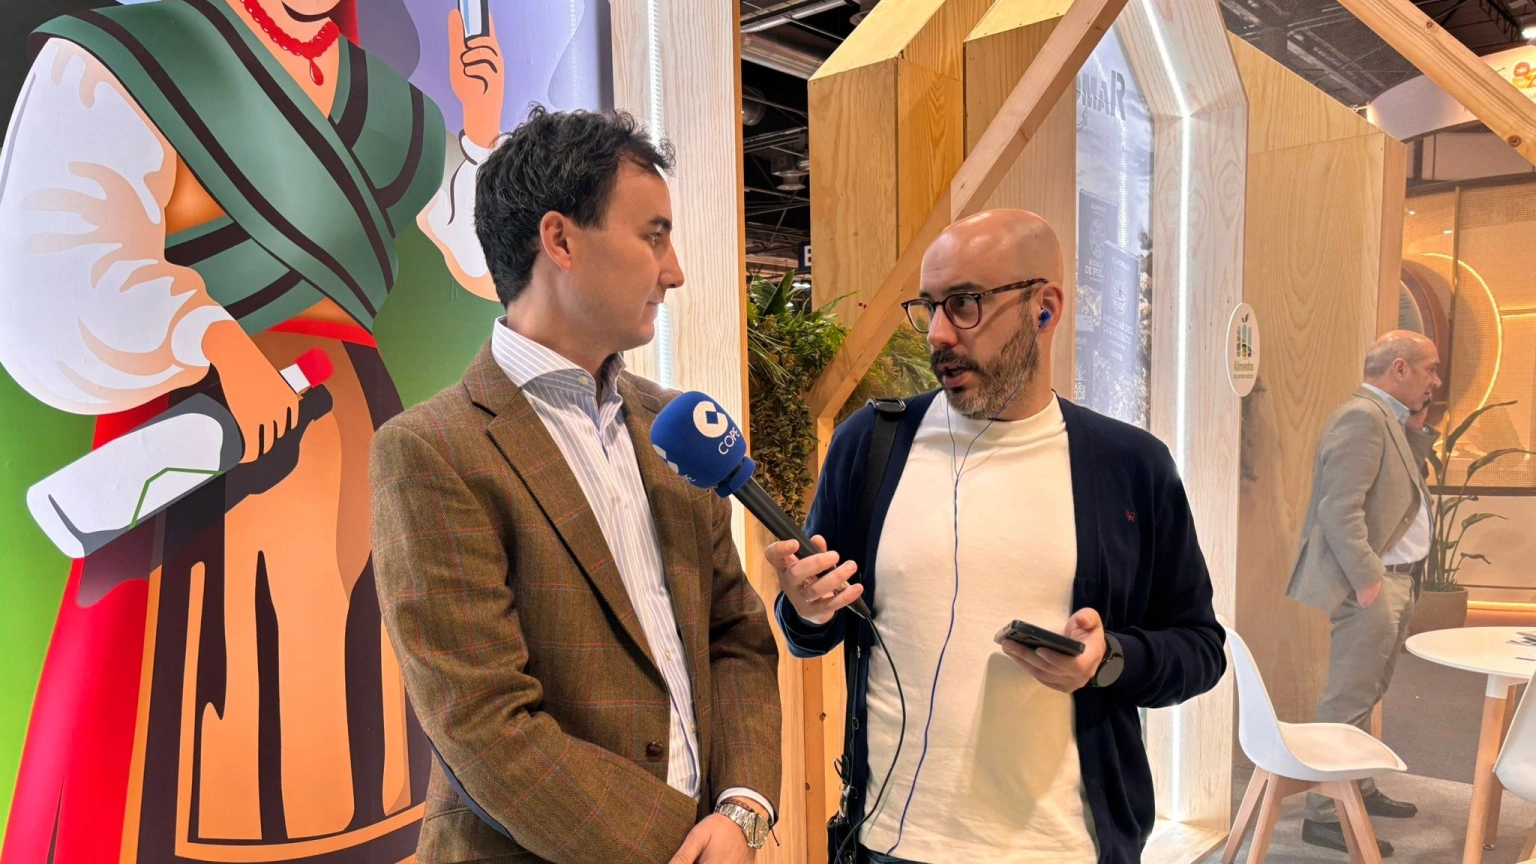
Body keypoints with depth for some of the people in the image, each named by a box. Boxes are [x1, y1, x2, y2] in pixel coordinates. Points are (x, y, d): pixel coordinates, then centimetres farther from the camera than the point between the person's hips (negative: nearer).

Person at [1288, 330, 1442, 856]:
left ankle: (1359, 790, 32)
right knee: (1348, 702, -6)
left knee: (1364, 698, 19)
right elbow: (1341, 508, -23)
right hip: (1372, 584, -10)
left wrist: (1418, 429, 12)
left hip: (1395, 581, 11)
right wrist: (1368, 579, -23)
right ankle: (1325, 816, 1)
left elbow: (1403, 487, 19)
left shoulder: (1386, 417, 16)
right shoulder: (1362, 416, -16)